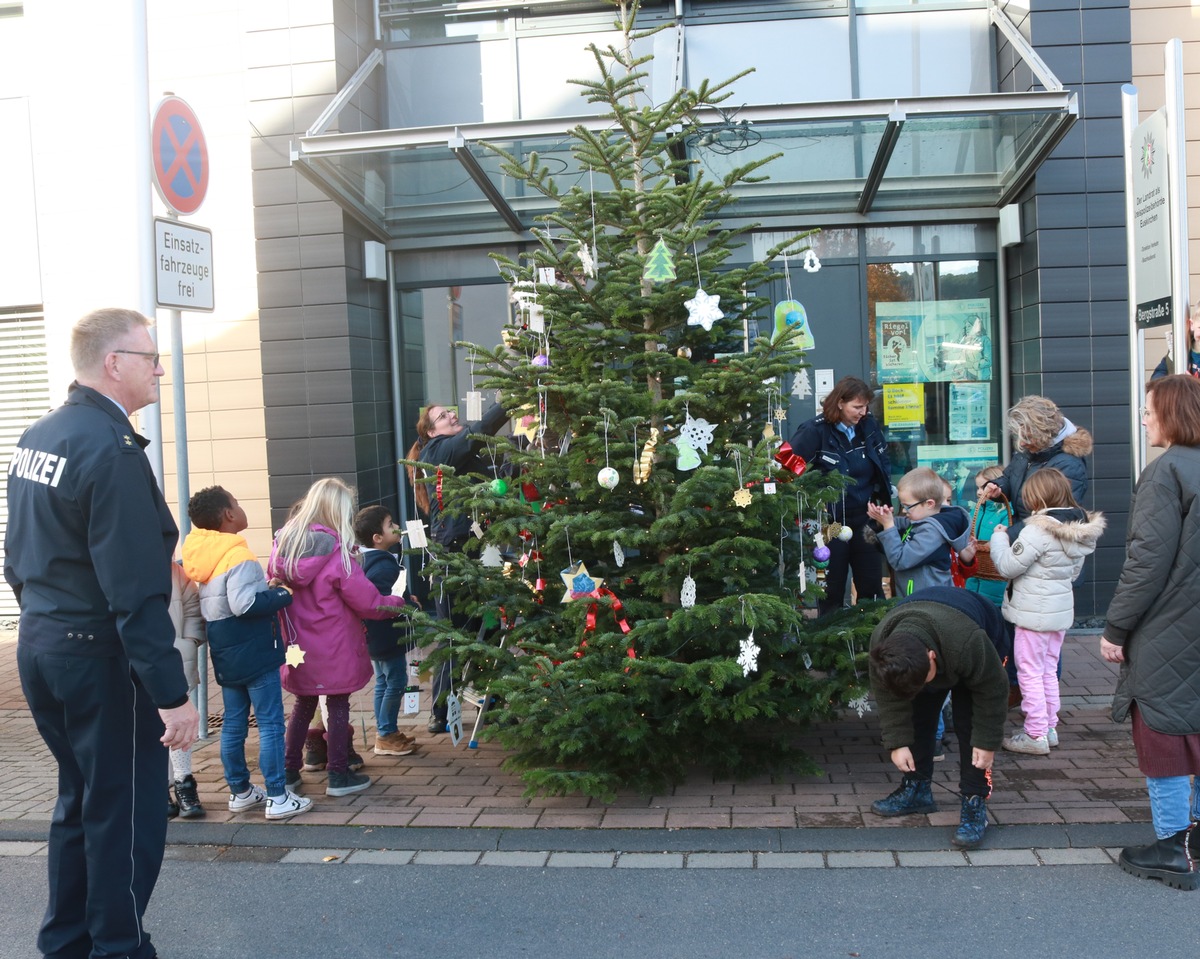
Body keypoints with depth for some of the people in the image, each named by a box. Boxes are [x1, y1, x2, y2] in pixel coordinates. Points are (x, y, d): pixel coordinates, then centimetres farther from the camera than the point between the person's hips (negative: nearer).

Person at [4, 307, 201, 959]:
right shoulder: (112, 449, -21)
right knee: (125, 813, 4)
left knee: (80, 800, 22)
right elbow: (135, 591, -25)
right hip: (99, 657, -9)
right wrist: (172, 694, -22)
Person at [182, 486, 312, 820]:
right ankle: (278, 798, 0)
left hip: (226, 655, 8)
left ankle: (240, 792, 24)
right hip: (254, 652, -8)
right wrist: (281, 594, -14)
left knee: (233, 725, 14)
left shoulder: (204, 557, 8)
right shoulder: (238, 557, -19)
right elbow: (245, 604, -28)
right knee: (271, 724, -2)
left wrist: (266, 590, 11)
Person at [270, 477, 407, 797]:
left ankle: (289, 770, 26)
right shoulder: (337, 550, -20)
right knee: (338, 706, 7)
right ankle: (339, 776, 15)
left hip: (298, 647, 6)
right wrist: (398, 603, 2)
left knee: (304, 704, 19)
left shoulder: (283, 543, -2)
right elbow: (366, 601, -14)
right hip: (333, 648, -5)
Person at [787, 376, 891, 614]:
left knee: (873, 588, 11)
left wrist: (884, 494, 7)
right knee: (832, 593, 7)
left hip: (865, 520, 4)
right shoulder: (815, 431, -15)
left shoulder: (869, 426, 0)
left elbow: (882, 464, 15)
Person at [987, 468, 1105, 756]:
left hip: (1033, 613, -8)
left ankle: (1035, 735, 5)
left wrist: (998, 537, -5)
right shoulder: (1080, 528, 3)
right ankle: (1049, 727, 27)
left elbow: (1008, 566, -19)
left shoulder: (1039, 530, -23)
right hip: (1060, 610, 8)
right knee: (1048, 672, 19)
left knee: (1030, 674, 1)